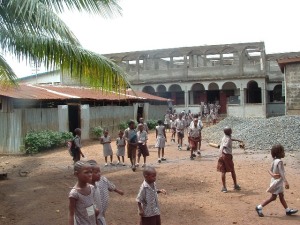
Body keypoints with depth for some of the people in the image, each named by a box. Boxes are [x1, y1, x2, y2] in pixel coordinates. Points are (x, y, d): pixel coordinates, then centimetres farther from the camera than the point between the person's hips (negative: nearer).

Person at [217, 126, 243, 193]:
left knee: (223, 171, 5)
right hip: (227, 155, -6)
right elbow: (223, 146, -31)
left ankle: (224, 187, 2)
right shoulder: (228, 139, -14)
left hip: (222, 156, 6)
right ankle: (235, 185, 25)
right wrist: (221, 153, -46)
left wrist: (237, 140, 49)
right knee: (232, 171, 12)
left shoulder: (225, 136, 11)